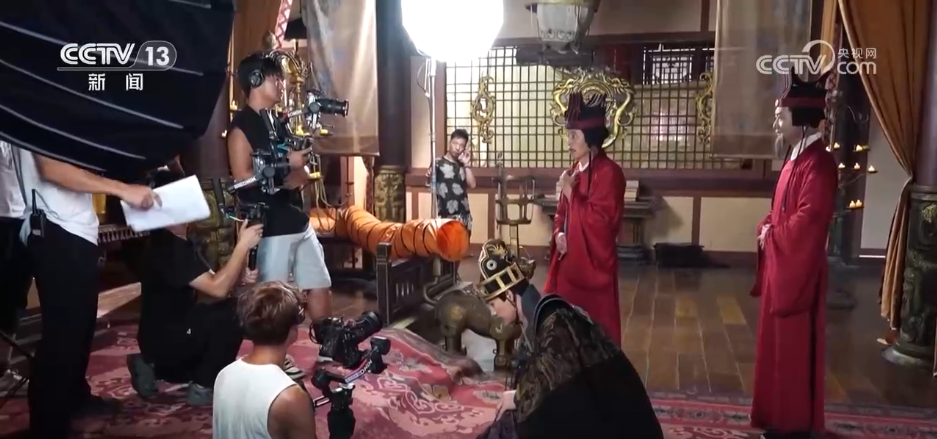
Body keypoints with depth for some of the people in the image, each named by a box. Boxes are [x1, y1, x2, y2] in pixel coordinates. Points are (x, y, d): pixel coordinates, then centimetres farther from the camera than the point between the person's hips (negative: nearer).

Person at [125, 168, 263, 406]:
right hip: (163, 340, -10)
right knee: (229, 313, -22)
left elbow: (211, 285, 5)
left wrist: (240, 277, -14)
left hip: (178, 331, 10)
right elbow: (217, 288, -31)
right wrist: (242, 245, -26)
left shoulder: (182, 243, 9)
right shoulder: (165, 248, -23)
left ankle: (154, 367, 15)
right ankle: (203, 388, -7)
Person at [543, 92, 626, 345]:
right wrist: (559, 233, -1)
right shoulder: (574, 171, 11)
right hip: (569, 259, 8)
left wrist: (570, 192, -18)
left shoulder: (609, 172, -15)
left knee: (595, 326, 1)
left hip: (594, 262, -8)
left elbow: (601, 221, -22)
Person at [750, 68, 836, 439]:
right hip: (781, 266, 10)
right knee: (779, 345, 17)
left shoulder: (817, 163, -18)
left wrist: (770, 234, -10)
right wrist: (767, 228, 1)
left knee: (795, 348, 1)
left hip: (799, 271, -10)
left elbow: (807, 221, -25)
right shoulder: (797, 159, 13)